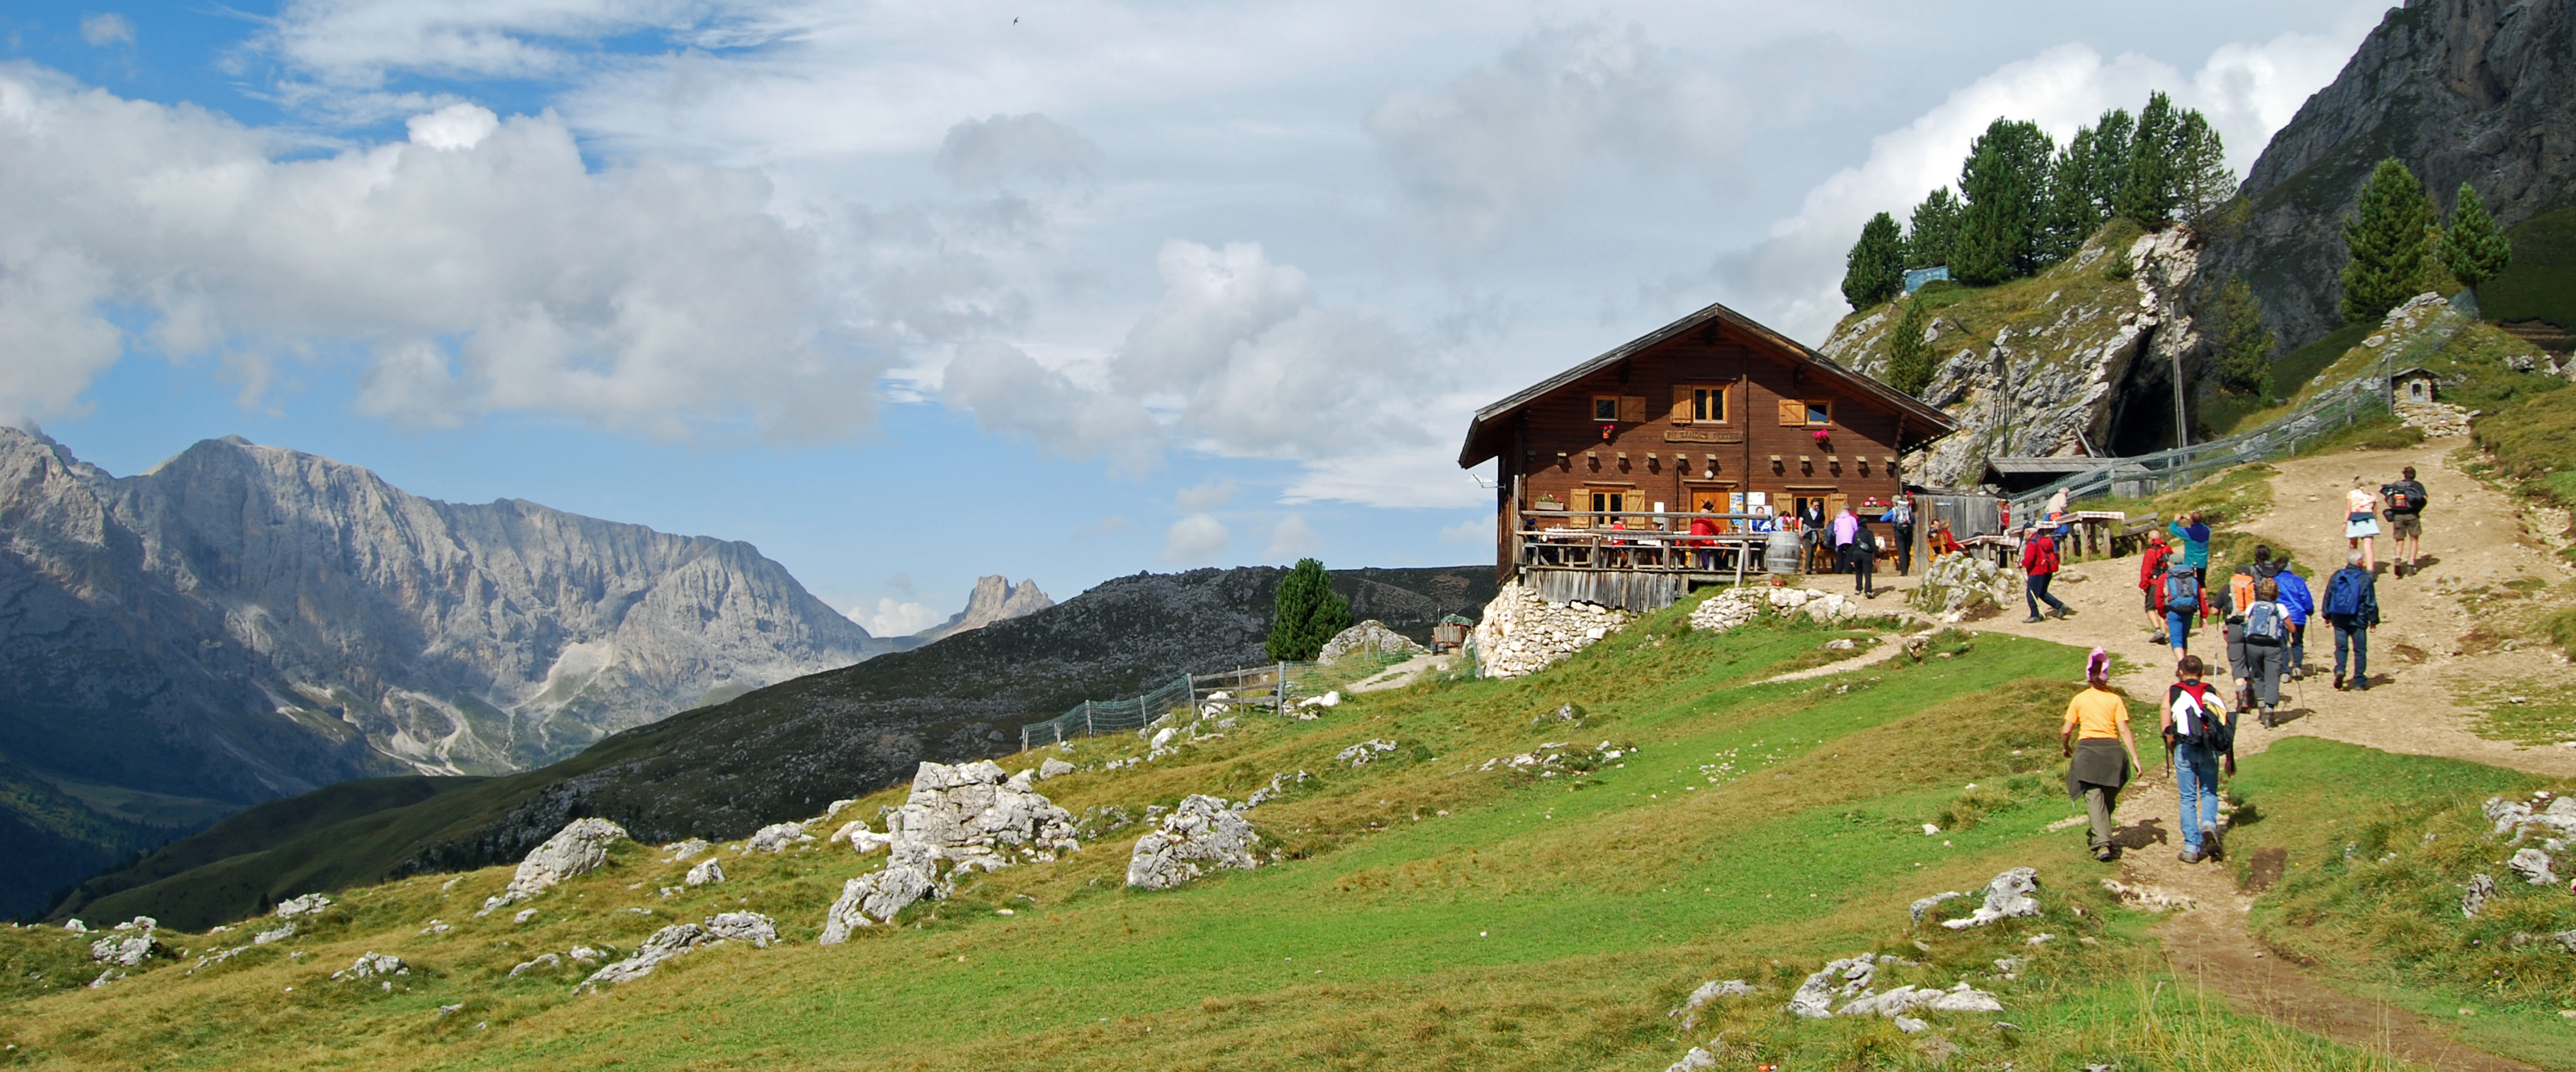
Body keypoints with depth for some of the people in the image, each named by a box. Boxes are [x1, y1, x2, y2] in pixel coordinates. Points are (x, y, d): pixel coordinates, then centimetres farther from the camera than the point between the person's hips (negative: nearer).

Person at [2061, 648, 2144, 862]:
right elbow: (2124, 731, -3)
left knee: (2094, 798, -9)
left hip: (2087, 749, -1)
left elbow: (2066, 731, 5)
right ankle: (2096, 836, 31)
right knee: (2108, 800, 18)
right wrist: (2135, 759, -3)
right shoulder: (2115, 700, 5)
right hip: (2112, 749, 1)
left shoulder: (2079, 700, 5)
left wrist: (2065, 748, 25)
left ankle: (2102, 844, -23)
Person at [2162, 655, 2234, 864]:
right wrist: (2229, 759, 11)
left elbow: (2167, 730, -2)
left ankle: (2192, 848, 3)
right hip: (2209, 749, 1)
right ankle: (2209, 824, -11)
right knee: (2209, 792, 17)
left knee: (2188, 798, 6)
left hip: (2184, 748, -1)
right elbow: (2227, 727, 4)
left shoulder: (2172, 693, 8)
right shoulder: (2212, 693, 11)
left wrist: (2174, 754, 12)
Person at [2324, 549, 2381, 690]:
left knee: (2341, 646, 10)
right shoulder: (2365, 579, -10)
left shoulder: (2337, 576, 0)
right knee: (2360, 650, 7)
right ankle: (2360, 681, 8)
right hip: (2358, 620, -2)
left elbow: (2328, 597, 6)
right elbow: (2371, 602, -6)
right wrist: (2373, 620, 4)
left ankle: (2339, 669, -15)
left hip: (2339, 619, 2)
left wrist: (2327, 615, 17)